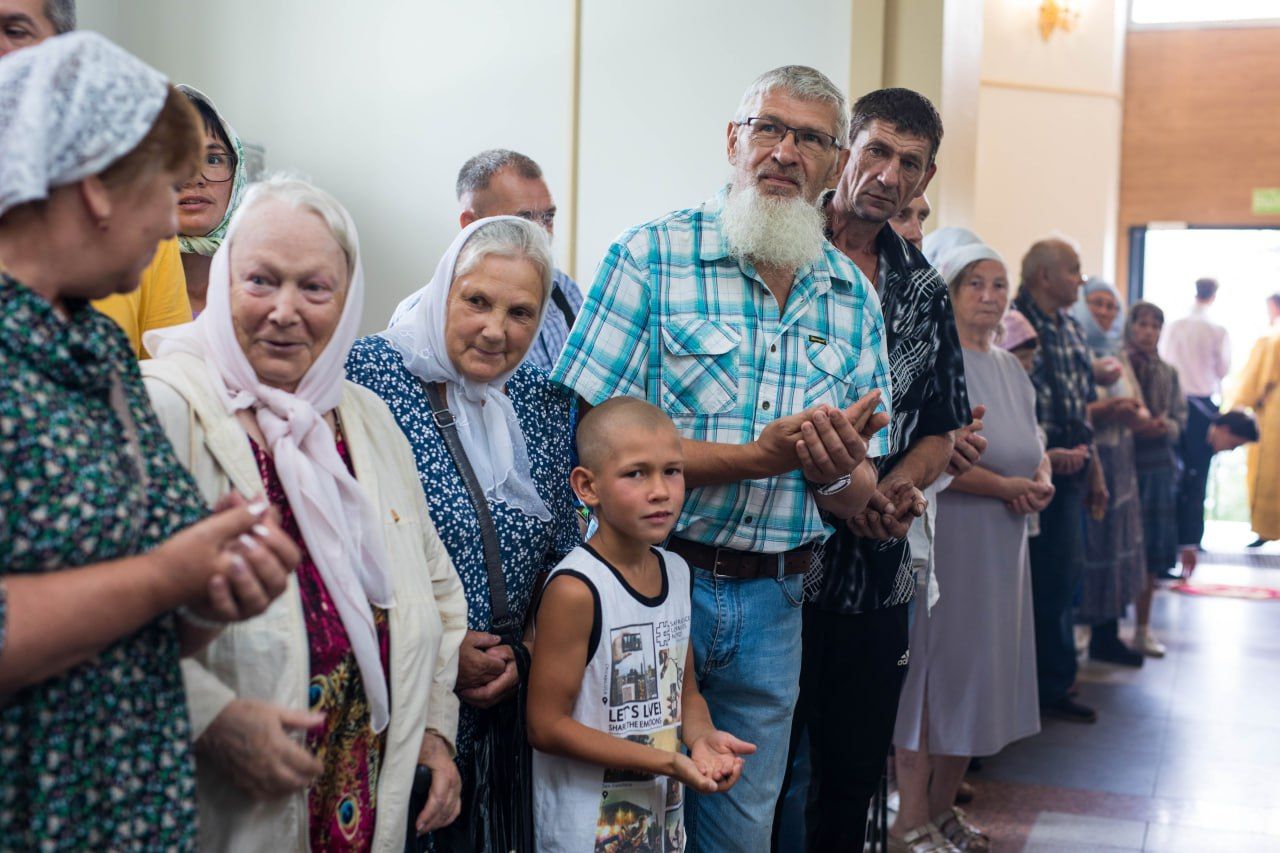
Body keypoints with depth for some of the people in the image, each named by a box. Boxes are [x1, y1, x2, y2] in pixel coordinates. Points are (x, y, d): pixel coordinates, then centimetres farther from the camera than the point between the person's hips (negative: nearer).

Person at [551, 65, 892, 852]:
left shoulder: (855, 299, 6)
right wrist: (760, 456, -23)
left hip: (772, 603, 4)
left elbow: (855, 500, 8)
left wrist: (835, 472, -16)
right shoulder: (651, 257, -8)